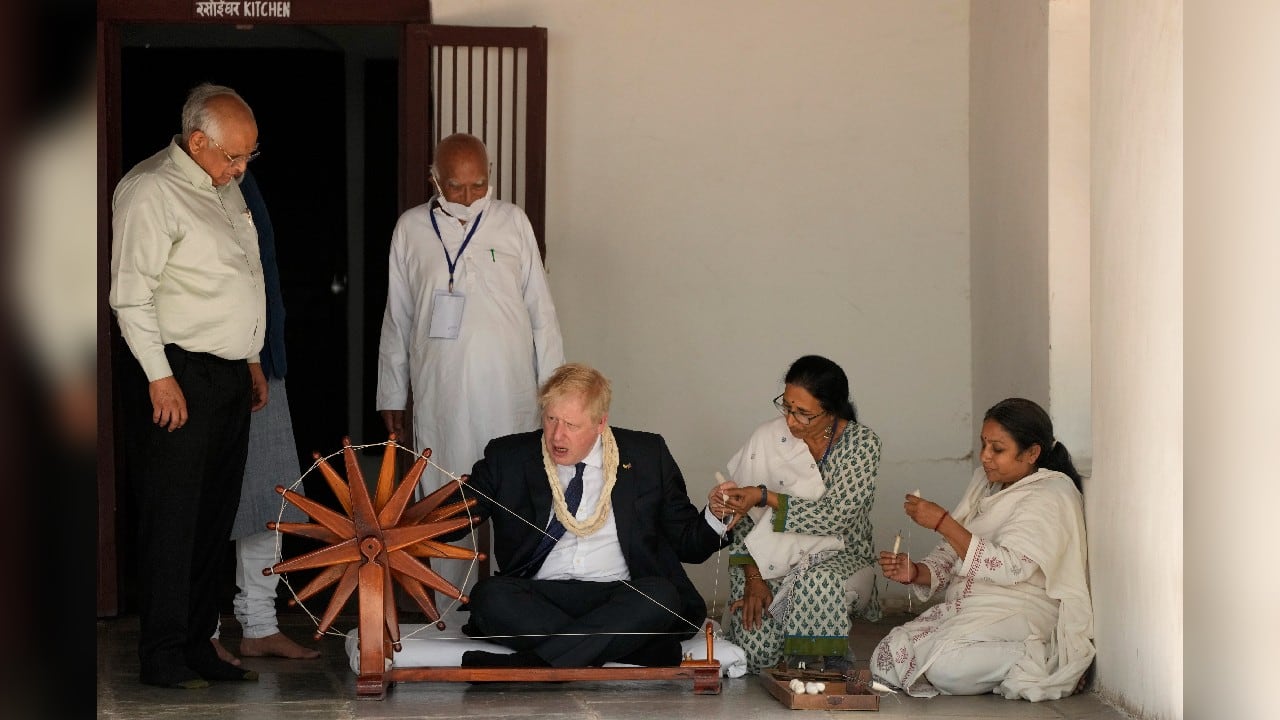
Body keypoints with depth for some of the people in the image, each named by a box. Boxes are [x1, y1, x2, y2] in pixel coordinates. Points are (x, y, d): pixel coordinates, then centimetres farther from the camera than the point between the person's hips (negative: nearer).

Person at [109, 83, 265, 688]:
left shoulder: (225, 188, 17)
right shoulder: (150, 190, -10)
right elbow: (131, 294, -14)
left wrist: (252, 360, 22)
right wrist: (160, 377, -17)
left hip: (229, 374, 8)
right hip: (178, 376, -8)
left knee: (214, 519, 9)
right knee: (172, 518, -6)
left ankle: (198, 646, 16)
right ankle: (162, 655, -1)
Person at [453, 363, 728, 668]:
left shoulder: (647, 456, 9)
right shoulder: (508, 458, 9)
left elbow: (688, 543, 12)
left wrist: (716, 517, -10)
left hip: (620, 599, 0)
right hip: (539, 599, 1)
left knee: (661, 596, -33)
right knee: (489, 594, -30)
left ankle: (523, 665, -39)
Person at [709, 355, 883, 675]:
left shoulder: (862, 442, -8)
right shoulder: (767, 438, -3)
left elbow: (835, 516, -18)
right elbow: (744, 514, 0)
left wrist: (765, 496, -24)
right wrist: (753, 579, -10)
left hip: (839, 556, -1)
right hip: (774, 563, 1)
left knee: (818, 582, -39)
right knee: (755, 651, -22)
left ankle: (820, 666, -11)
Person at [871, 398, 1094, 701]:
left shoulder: (1051, 495, -10)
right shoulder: (985, 482, 16)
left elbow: (1009, 568, -22)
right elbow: (952, 555, 17)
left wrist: (943, 523, -21)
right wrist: (915, 572, -6)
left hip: (1018, 613, -9)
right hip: (964, 608, 9)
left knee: (945, 666, -33)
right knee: (886, 660, -9)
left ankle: (1037, 662, -13)